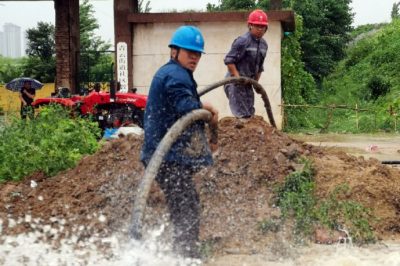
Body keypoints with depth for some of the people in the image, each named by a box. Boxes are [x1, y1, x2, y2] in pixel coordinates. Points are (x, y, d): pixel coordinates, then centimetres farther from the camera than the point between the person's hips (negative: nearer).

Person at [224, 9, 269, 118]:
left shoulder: (264, 44, 8)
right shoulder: (242, 41, -17)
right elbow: (228, 60, -19)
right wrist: (238, 78, -20)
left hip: (247, 83, 8)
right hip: (235, 82, -8)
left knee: (250, 114, 10)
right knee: (242, 115, -11)